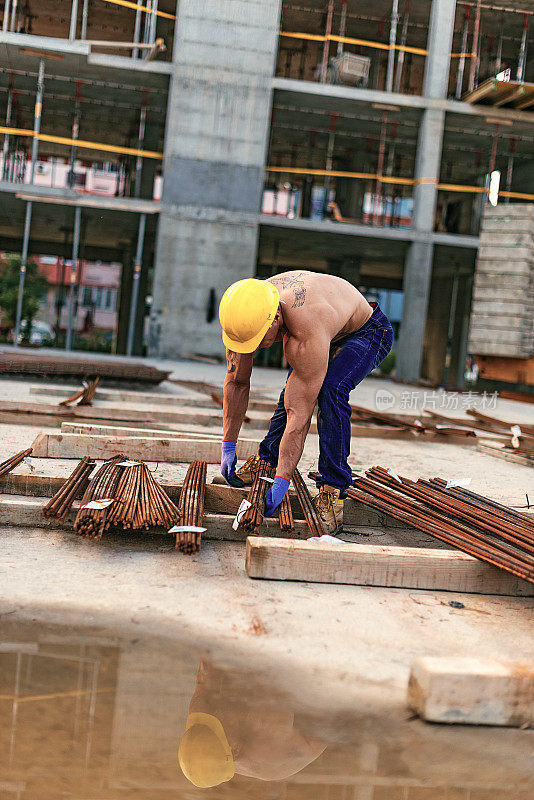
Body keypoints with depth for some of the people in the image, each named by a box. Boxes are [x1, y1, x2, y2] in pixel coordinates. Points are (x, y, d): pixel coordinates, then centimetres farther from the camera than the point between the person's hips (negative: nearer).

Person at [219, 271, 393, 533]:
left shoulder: (306, 336, -45)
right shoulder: (246, 316, -25)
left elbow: (299, 415, -41)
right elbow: (236, 382, -10)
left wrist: (281, 483, -39)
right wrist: (228, 445, -8)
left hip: (367, 332, -7)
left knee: (330, 389, -29)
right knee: (292, 393, 1)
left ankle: (332, 492, -22)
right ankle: (267, 459, 27)